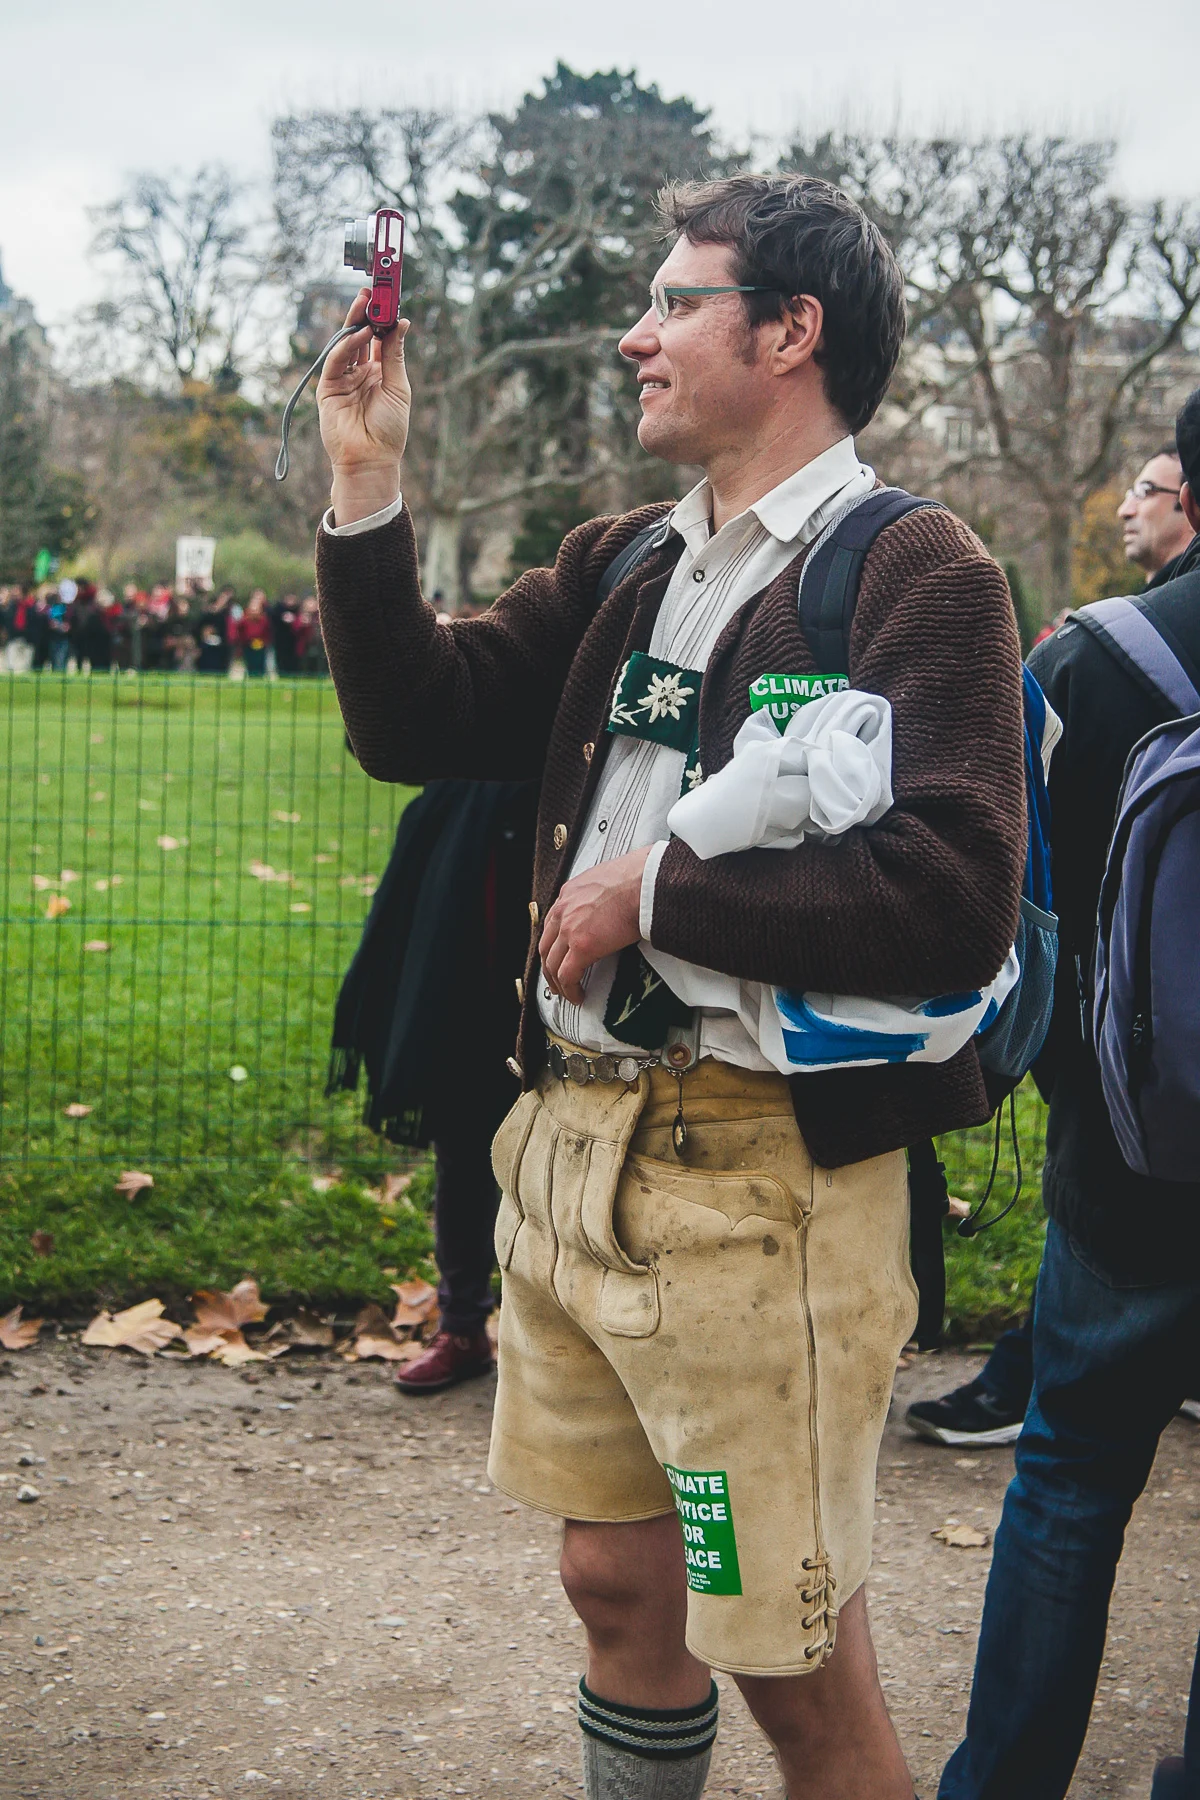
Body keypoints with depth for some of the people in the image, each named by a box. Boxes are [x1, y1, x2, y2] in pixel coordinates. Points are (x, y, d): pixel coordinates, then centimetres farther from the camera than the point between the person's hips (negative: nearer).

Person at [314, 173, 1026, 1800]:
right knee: (618, 1586, 20)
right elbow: (417, 722, 13)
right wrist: (367, 488, 2)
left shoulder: (919, 571, -11)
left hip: (760, 1165, -7)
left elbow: (953, 903, -23)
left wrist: (654, 891, -15)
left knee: (795, 1665, 5)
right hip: (572, 1140, 7)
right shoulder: (624, 565, 12)